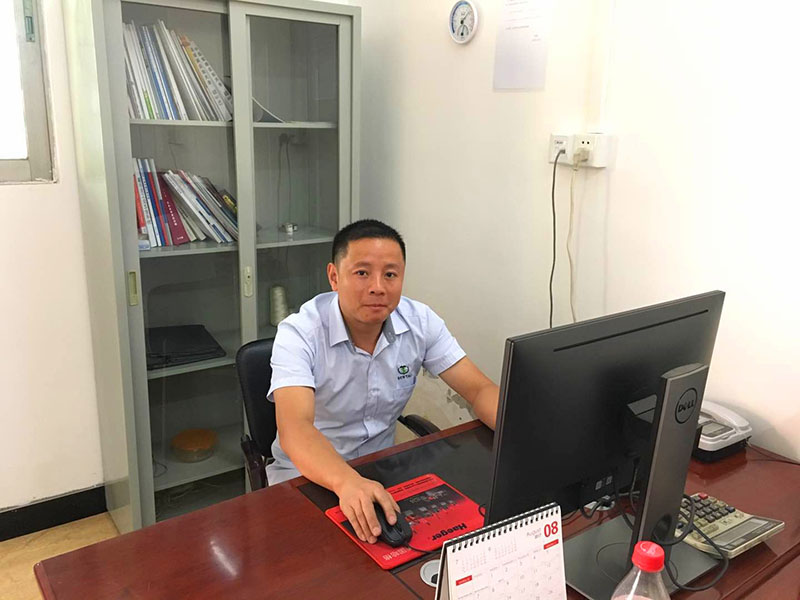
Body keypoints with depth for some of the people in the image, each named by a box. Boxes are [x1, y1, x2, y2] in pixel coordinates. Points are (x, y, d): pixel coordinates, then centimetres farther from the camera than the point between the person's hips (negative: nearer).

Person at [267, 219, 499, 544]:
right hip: (307, 474, -4)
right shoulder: (298, 334, -22)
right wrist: (348, 482, -55)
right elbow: (294, 429, -36)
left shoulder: (419, 322, -8)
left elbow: (480, 390, -8)